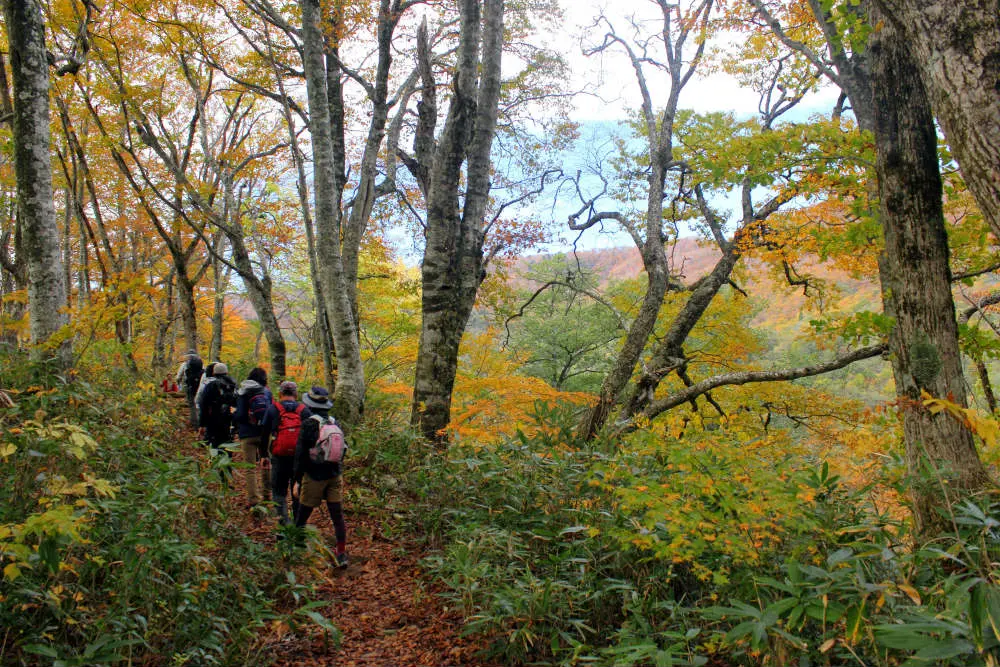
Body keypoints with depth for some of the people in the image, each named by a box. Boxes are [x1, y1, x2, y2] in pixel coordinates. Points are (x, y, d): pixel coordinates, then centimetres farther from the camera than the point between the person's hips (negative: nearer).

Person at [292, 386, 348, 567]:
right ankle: (342, 554, 9)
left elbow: (301, 454, -13)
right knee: (338, 516, 6)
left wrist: (297, 481, -8)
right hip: (335, 476, 5)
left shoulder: (308, 424, -14)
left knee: (302, 516, 11)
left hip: (314, 477, -5)